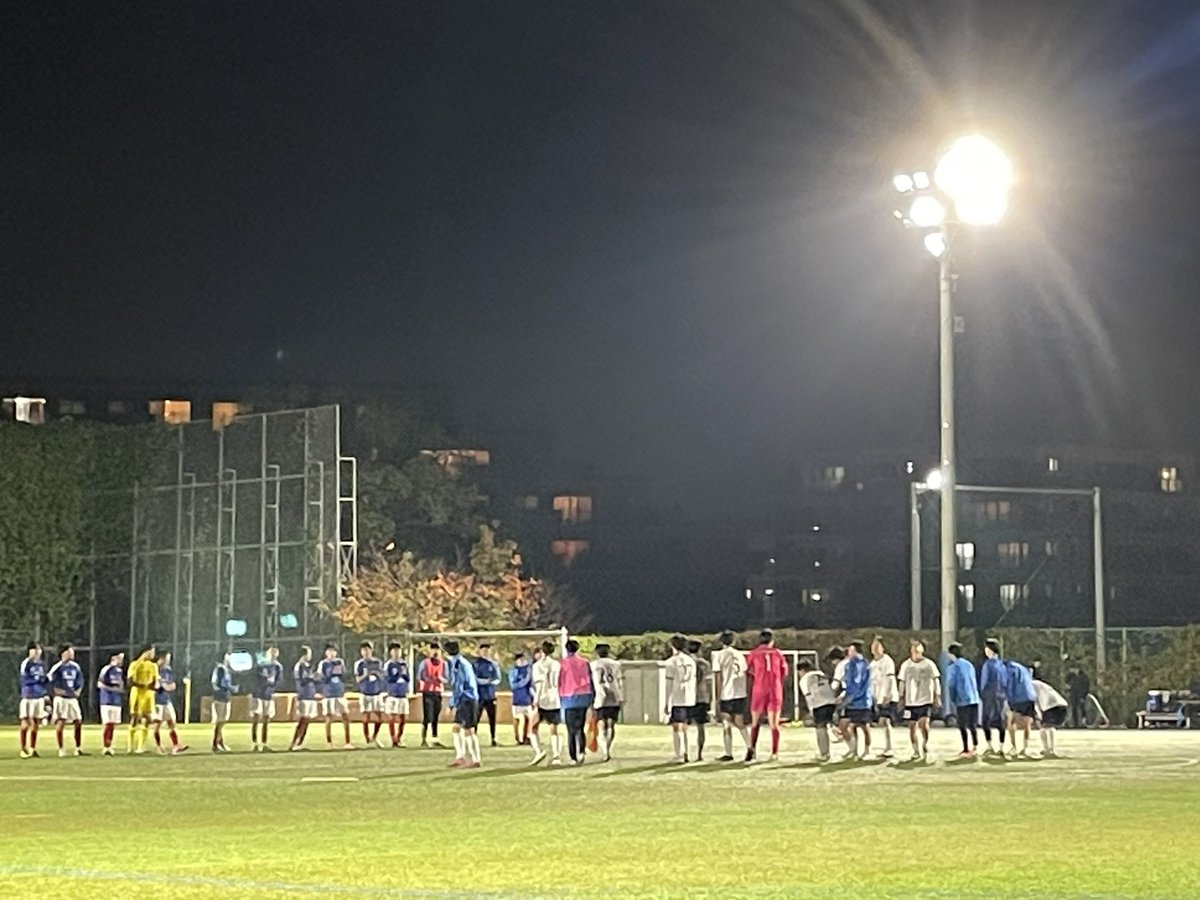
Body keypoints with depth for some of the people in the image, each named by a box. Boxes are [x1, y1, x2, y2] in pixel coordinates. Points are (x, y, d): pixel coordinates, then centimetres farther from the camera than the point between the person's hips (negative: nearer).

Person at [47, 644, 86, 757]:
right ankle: (61, 749, 3)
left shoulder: (75, 666, 9)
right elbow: (48, 679, -12)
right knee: (60, 723, -6)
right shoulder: (58, 667, -11)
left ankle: (78, 748, 14)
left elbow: (80, 680, 20)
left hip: (73, 698, 6)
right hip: (61, 698, -6)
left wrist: (78, 690, 6)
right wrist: (55, 691, -15)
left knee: (78, 723, 4)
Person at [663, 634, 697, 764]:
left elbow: (669, 683, -8)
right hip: (689, 699, 6)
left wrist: (667, 702, -6)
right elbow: (693, 681, 12)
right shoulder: (691, 661, 10)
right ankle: (685, 754, 17)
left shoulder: (672, 662, -7)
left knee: (677, 728, -3)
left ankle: (679, 756, -7)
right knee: (684, 728, 16)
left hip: (676, 699, -6)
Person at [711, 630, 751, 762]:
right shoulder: (740, 655, 9)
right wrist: (747, 696, 16)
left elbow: (718, 678, -7)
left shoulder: (718, 655, -4)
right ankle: (749, 747, -5)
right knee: (740, 723, 13)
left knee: (726, 725, 5)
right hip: (740, 693, 4)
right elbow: (745, 675, 10)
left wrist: (718, 698, -3)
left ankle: (729, 754, 4)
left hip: (726, 695, -4)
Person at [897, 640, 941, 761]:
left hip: (925, 700, -3)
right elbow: (902, 682, 11)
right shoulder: (906, 665, 3)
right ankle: (916, 751, 18)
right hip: (910, 701, 3)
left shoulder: (929, 664, -3)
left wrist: (937, 696, -2)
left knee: (924, 723, -18)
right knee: (912, 726, 6)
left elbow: (936, 681, 2)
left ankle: (925, 746, 3)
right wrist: (901, 698, 10)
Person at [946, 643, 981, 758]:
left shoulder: (952, 667, -6)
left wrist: (953, 701, 2)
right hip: (974, 699, 5)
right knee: (972, 725, 15)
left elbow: (951, 685, -7)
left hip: (962, 700, -5)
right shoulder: (969, 665, 13)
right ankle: (975, 746, 11)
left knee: (963, 726, 2)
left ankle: (966, 750, 1)